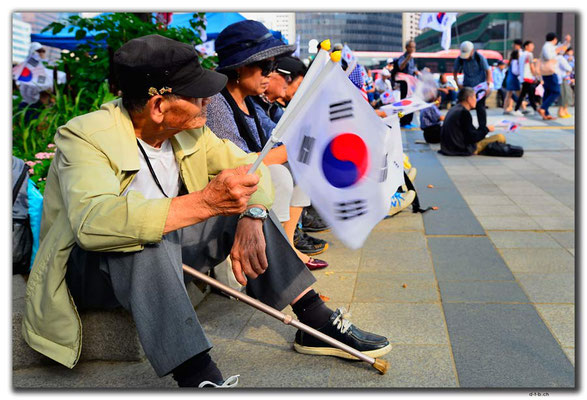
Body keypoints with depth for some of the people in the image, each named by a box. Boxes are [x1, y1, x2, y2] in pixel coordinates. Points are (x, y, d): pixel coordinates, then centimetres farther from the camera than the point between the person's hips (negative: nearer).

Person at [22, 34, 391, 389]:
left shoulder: (188, 131, -4)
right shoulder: (83, 137, -25)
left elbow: (250, 168, 0)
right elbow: (93, 222, -43)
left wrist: (250, 217, -22)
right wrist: (205, 202, -49)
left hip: (164, 257, 7)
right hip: (89, 270, -7)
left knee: (247, 206, -5)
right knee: (145, 240, -39)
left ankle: (318, 324, -3)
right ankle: (200, 377, -43)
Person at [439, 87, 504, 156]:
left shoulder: (453, 110, 11)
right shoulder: (463, 112, -17)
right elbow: (473, 138, -18)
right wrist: (487, 129, -2)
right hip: (463, 150, -10)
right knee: (500, 137, -9)